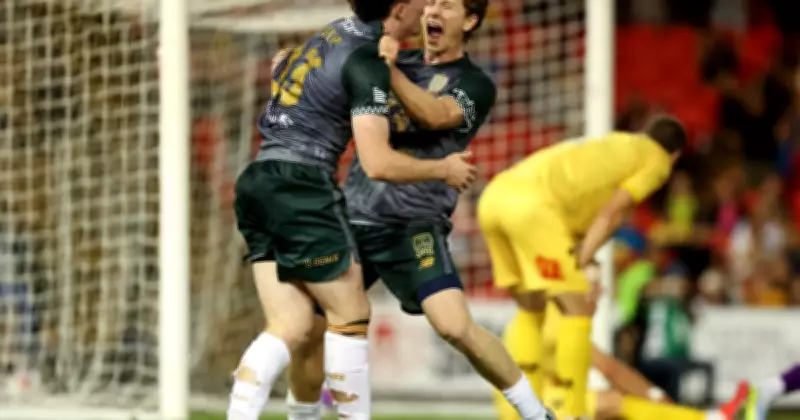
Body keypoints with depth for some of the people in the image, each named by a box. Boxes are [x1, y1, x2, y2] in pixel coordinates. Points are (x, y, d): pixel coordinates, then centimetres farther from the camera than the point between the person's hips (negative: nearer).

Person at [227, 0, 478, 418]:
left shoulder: (333, 34, 15)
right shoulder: (367, 60, -11)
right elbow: (378, 164, -15)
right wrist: (443, 169, 0)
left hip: (257, 182, 8)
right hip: (300, 186, -8)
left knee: (291, 324, 5)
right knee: (351, 314, 4)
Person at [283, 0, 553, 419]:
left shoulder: (475, 85, -1)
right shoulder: (397, 62, 15)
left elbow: (435, 115, -19)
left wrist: (389, 71, -33)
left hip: (412, 223, -5)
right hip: (352, 215, 5)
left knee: (454, 325, -23)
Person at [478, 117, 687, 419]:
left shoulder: (611, 145, 36)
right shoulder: (657, 159, 14)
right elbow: (611, 212, 1)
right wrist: (581, 262, -2)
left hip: (495, 194, 8)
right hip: (532, 204, -8)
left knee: (529, 311, 19)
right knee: (576, 312, -2)